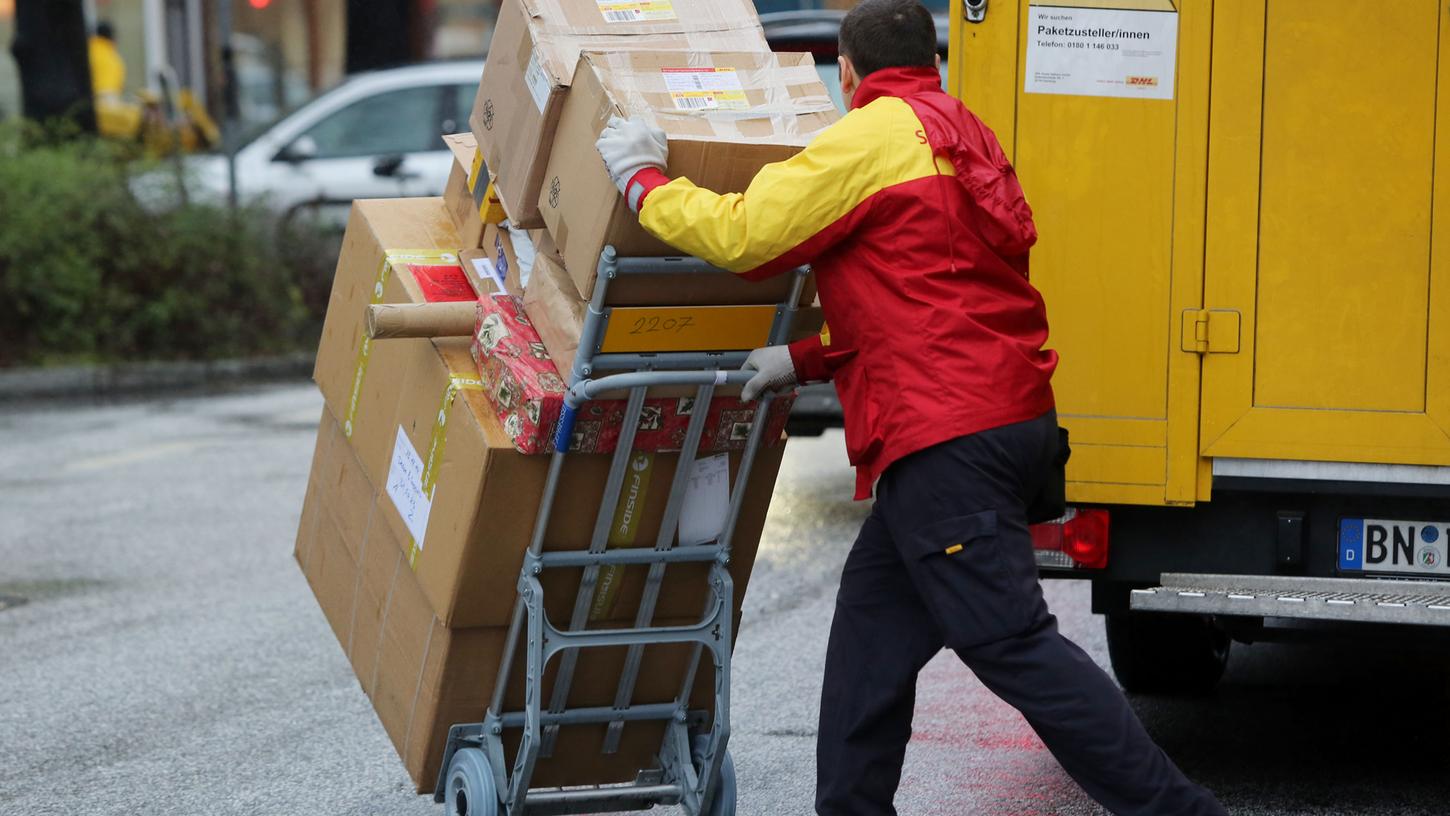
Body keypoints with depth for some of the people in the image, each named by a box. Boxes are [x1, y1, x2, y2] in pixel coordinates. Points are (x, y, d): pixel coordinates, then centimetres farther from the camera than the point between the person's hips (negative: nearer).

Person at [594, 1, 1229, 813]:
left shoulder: (871, 138, -7)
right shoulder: (962, 138, 21)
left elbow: (741, 235, -8)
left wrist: (643, 180, 8)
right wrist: (803, 360, 20)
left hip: (951, 434, -10)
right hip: (1011, 418, 10)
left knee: (1009, 641, -10)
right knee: (876, 605, 16)